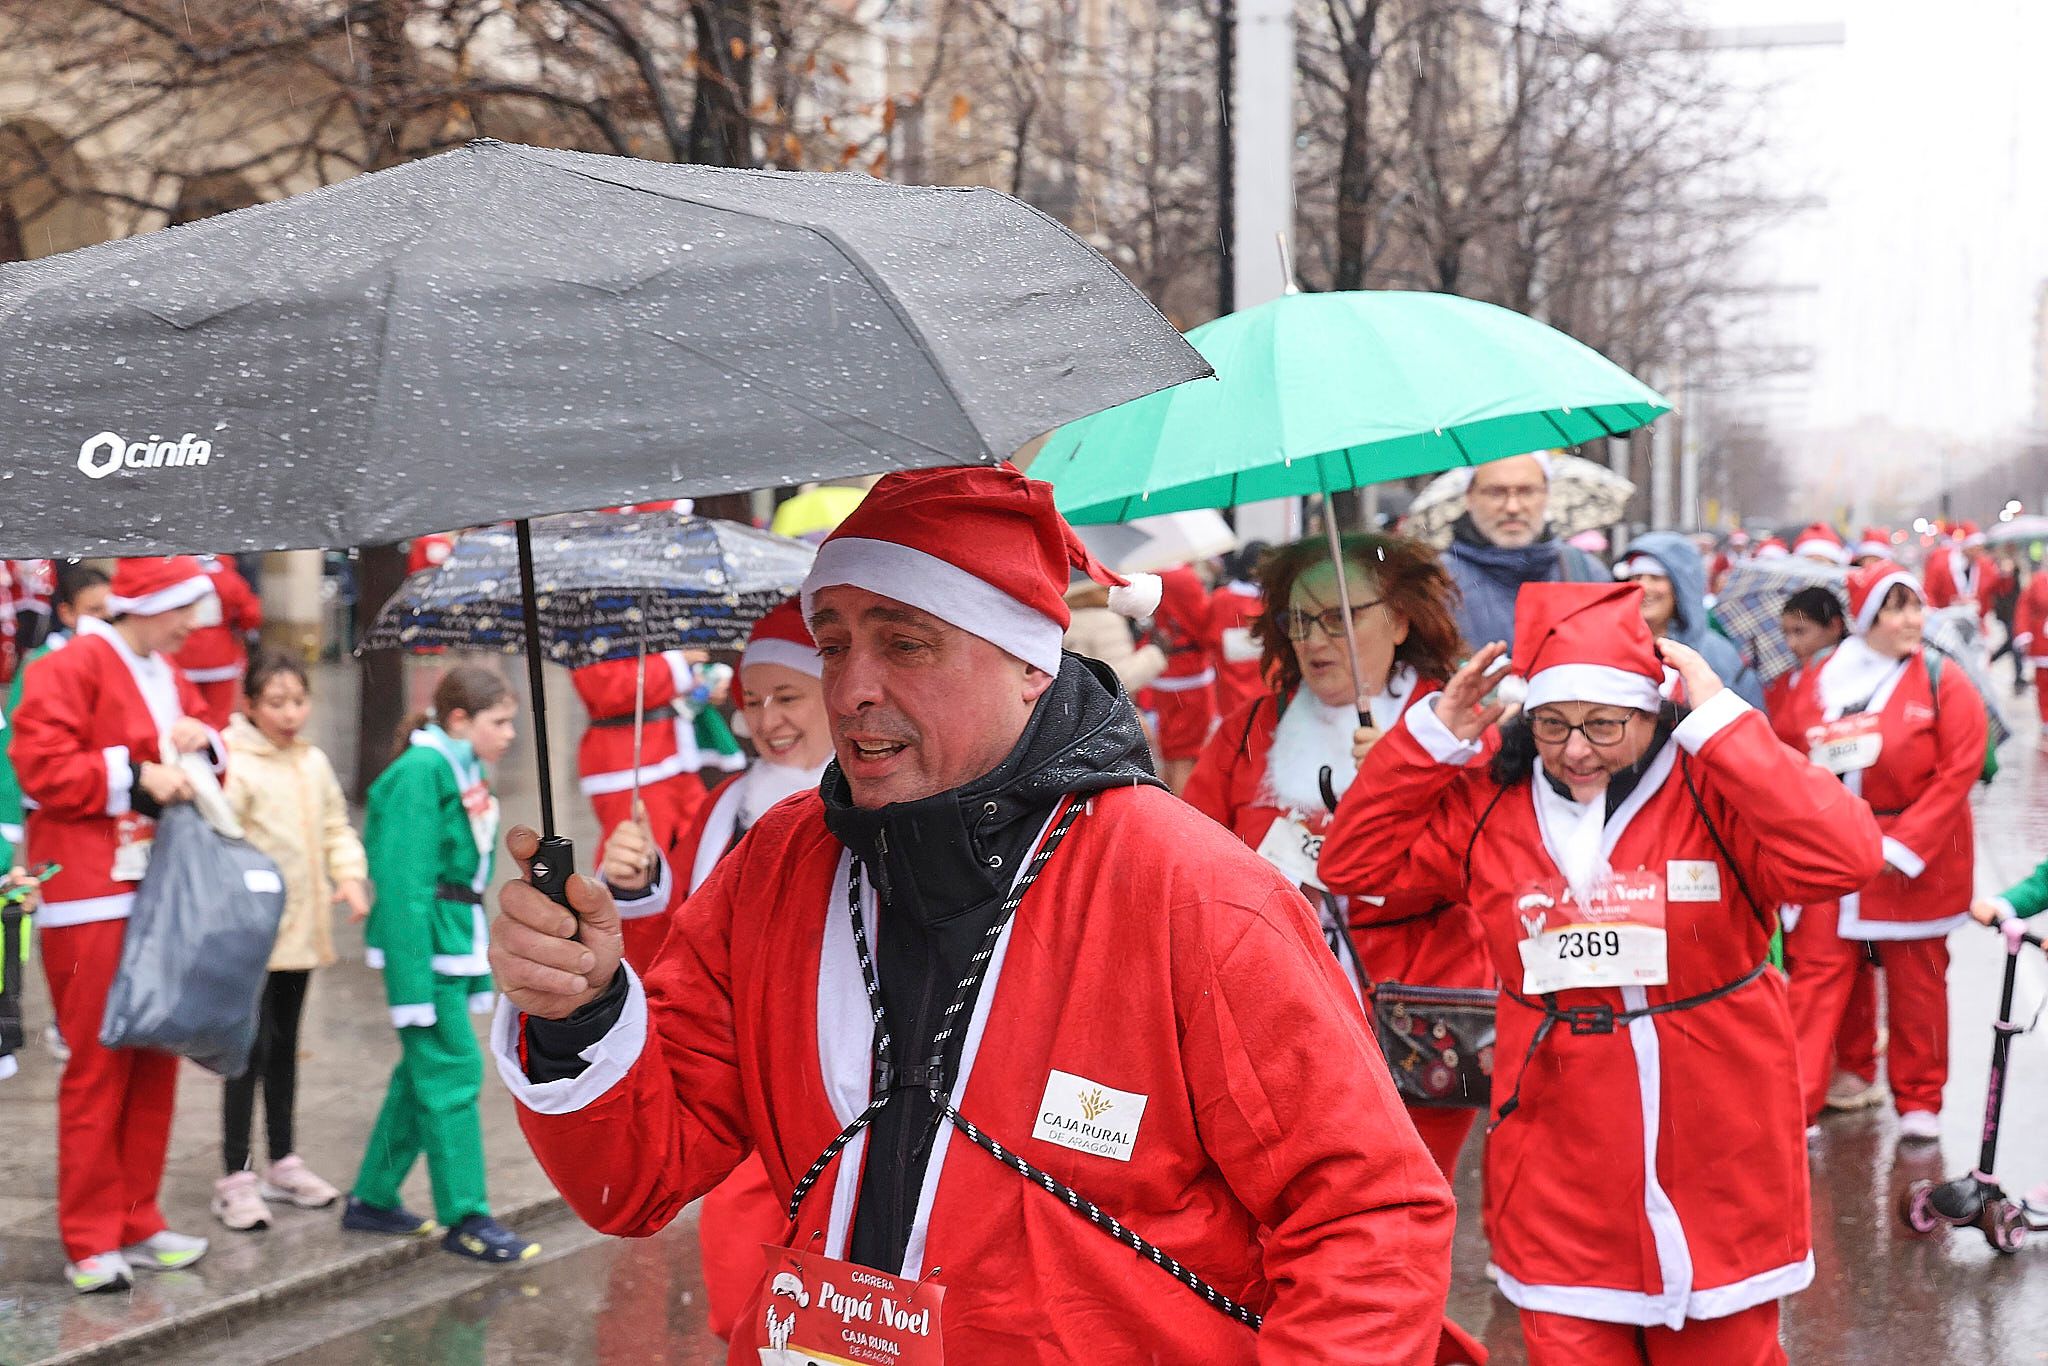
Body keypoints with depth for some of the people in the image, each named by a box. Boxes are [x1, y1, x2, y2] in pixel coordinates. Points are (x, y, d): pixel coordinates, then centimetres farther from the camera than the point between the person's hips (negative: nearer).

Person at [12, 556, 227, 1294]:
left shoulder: (169, 678, 17)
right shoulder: (70, 670, -9)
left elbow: (205, 769, 24)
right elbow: (41, 767, -16)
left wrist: (203, 747, 2)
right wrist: (134, 779, -18)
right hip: (93, 900, -8)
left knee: (154, 1064, 10)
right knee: (99, 1066, -6)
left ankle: (137, 1225, 19)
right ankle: (91, 1244, -1)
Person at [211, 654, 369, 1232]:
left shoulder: (314, 762, 9)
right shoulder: (234, 765, -14)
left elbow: (336, 826, 17)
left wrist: (350, 876, 0)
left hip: (301, 931, 7)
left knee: (285, 1044, 17)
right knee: (253, 1049, -7)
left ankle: (283, 1161, 29)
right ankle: (234, 1177, 0)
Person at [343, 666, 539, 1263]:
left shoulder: (466, 772, 15)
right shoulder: (421, 772, -14)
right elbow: (405, 882, -19)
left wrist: (481, 969, 18)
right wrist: (411, 982, -22)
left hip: (457, 940, 10)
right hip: (422, 942, -10)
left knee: (423, 1071, 14)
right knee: (451, 1069, -7)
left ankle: (372, 1201, 24)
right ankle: (465, 1218, -2)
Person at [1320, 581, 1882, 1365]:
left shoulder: (1715, 792, -12)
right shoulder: (1490, 804, 1)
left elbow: (1843, 857, -27)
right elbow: (1356, 859, 7)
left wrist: (1722, 724, -25)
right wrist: (1432, 738, -4)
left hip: (1715, 1171, -2)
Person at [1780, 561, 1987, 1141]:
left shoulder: (1943, 681, -6)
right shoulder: (1820, 682, 3)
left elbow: (1958, 771, -11)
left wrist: (1903, 844, -16)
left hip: (1914, 857, -2)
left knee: (1916, 981, 8)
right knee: (1816, 970, -2)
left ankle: (1919, 1101, 24)